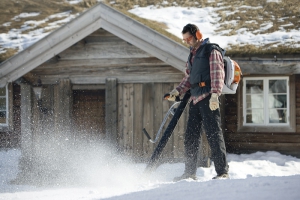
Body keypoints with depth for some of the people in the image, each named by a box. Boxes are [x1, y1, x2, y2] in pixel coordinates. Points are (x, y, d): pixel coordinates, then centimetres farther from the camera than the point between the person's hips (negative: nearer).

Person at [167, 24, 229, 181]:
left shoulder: (212, 51, -2)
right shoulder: (192, 55, 23)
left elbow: (217, 74, -12)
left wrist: (215, 94, -23)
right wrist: (177, 91, 10)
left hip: (208, 99, -8)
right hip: (195, 99, 8)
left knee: (213, 134, -11)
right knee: (190, 137, 8)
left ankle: (222, 172, -11)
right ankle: (189, 173, 15)